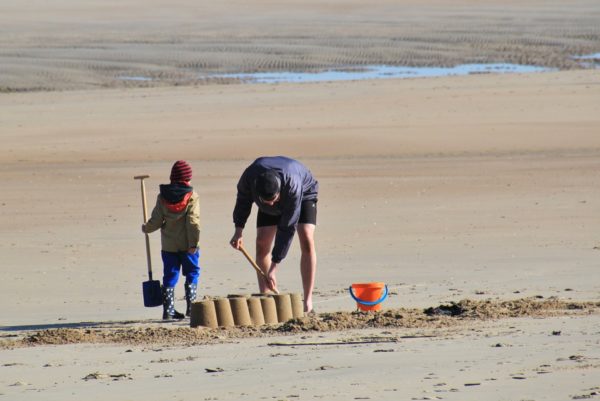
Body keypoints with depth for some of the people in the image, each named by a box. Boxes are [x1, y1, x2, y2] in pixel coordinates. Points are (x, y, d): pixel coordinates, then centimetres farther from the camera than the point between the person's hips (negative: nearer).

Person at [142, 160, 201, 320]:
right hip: (187, 244, -3)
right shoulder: (191, 196, -8)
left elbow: (156, 221, 1)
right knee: (192, 274, 8)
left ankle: (168, 309, 4)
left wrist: (146, 228, 21)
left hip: (169, 245, 3)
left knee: (170, 276, 7)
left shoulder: (162, 197, 1)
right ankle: (191, 307, 3)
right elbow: (193, 221, -13)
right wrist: (193, 242, -12)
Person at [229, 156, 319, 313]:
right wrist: (238, 230, -13)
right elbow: (243, 200, -9)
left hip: (304, 193, -4)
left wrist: (274, 267, -39)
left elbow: (287, 228, -40)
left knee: (307, 241, -21)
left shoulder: (292, 186, -45)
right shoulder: (249, 176, -36)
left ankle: (308, 301, -21)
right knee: (262, 243, -11)